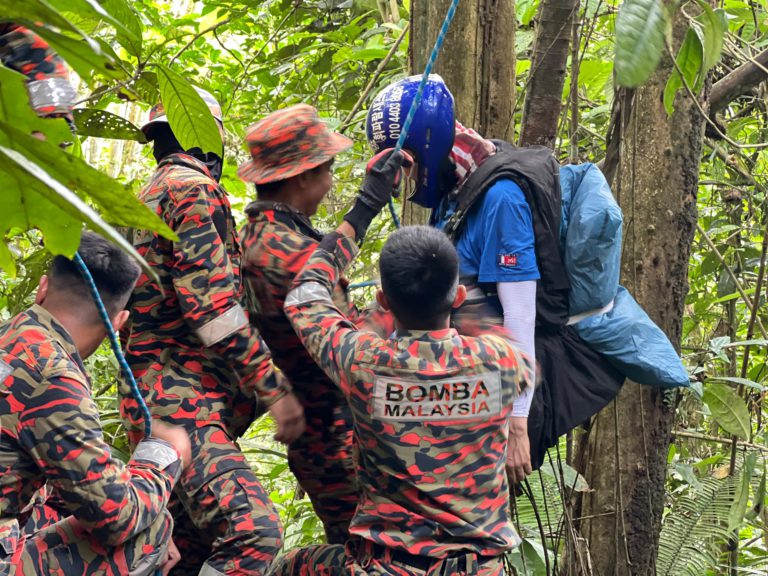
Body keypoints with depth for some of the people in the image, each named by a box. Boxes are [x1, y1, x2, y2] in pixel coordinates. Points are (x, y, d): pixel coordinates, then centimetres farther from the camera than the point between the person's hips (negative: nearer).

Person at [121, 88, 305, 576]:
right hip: (179, 396, -11)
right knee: (254, 533, -25)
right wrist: (274, 388, -16)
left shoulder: (155, 193, 25)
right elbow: (212, 307, -17)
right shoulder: (193, 188, -7)